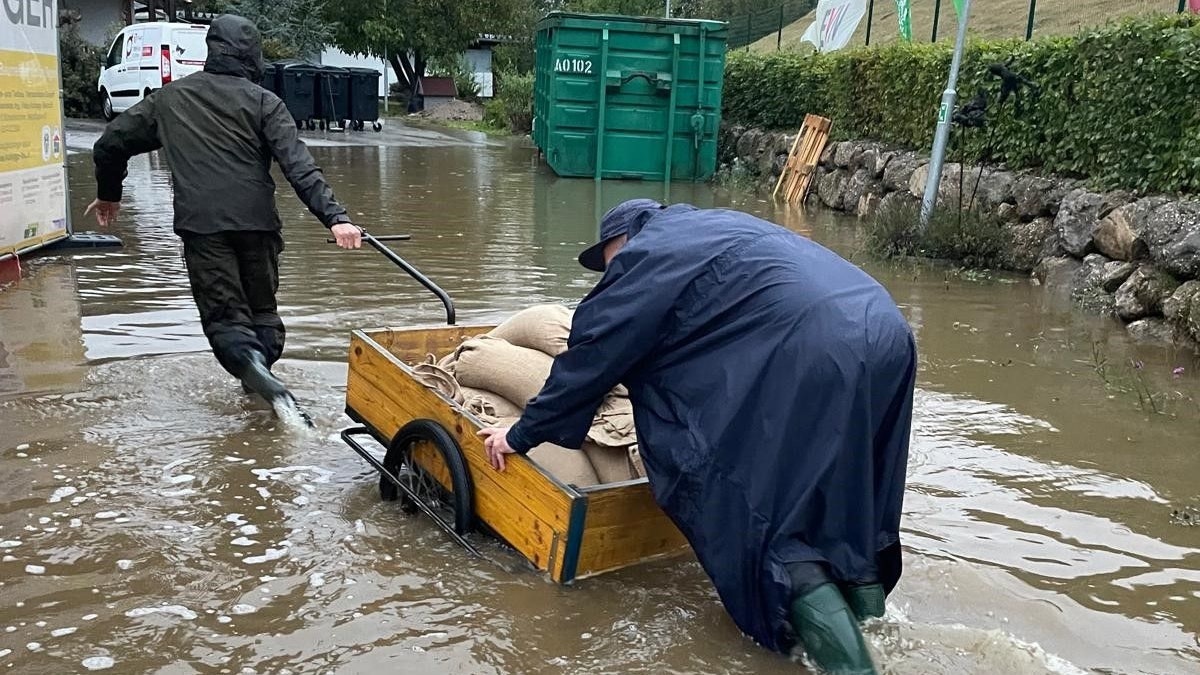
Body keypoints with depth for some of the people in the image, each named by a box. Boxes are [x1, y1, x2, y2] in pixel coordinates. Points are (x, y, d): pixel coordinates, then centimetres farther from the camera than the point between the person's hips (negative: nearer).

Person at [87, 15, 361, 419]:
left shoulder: (169, 98, 15)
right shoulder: (263, 101, 4)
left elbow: (111, 143, 19)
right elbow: (299, 166, -10)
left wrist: (108, 194, 36)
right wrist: (334, 217, -17)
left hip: (200, 224, 1)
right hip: (256, 221, -1)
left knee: (224, 314, 0)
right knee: (262, 308, 17)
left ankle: (250, 365, -27)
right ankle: (263, 367, 5)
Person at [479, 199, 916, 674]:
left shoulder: (646, 254, 7)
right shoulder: (715, 228, 33)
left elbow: (593, 354, 7)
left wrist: (523, 433, 16)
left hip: (812, 355, -9)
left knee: (749, 501, 0)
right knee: (840, 488, 24)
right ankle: (867, 605, 31)